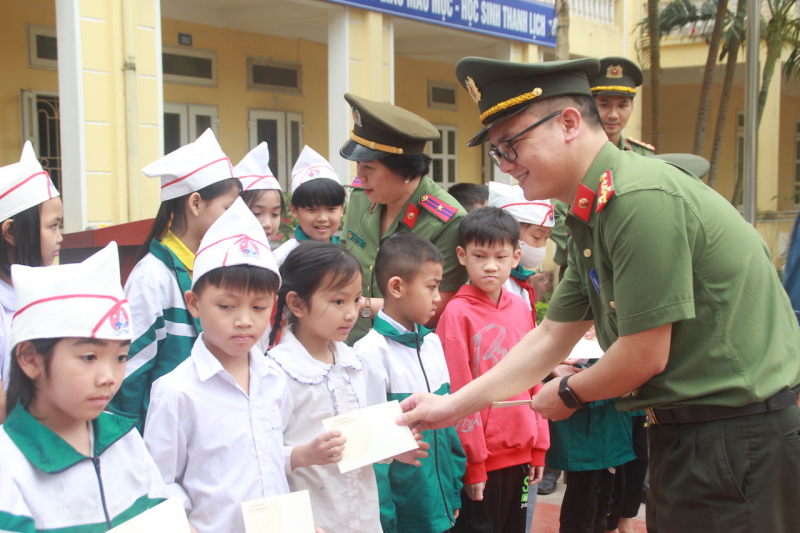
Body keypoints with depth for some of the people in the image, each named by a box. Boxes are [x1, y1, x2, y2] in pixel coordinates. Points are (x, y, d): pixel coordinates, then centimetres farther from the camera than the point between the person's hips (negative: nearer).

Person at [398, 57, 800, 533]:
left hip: (737, 435, -9)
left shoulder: (641, 200, -23)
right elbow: (552, 339, 14)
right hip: (683, 432, 9)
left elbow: (645, 356, -20)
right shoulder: (591, 215, 9)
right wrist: (453, 406, 13)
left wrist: (568, 394, 0)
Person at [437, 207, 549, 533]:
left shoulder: (521, 309, 5)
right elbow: (458, 393, -12)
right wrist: (473, 462, -11)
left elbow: (533, 382, 10)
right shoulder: (457, 313, -12)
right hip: (481, 458, -5)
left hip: (520, 452, 6)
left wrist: (539, 446, 8)